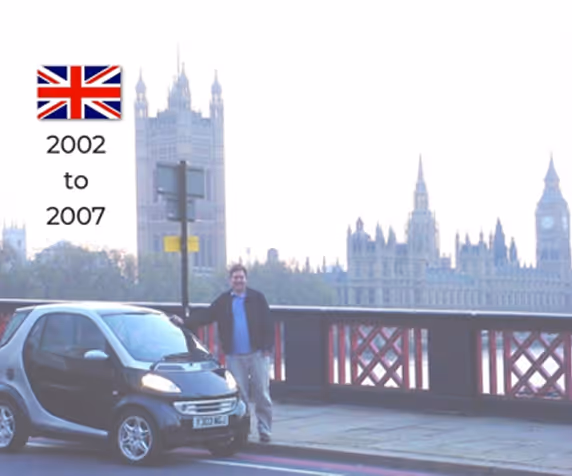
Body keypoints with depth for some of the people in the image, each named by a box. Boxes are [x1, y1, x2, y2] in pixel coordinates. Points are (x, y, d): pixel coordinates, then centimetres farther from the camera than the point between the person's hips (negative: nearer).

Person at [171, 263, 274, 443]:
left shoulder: (257, 298, 2)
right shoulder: (223, 301, 9)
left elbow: (268, 325, 0)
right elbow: (205, 319, 5)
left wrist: (267, 348, -8)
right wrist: (184, 322, -8)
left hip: (257, 354, -2)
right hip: (234, 356, 2)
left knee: (262, 394, -1)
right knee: (239, 396, 6)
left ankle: (264, 431, 6)